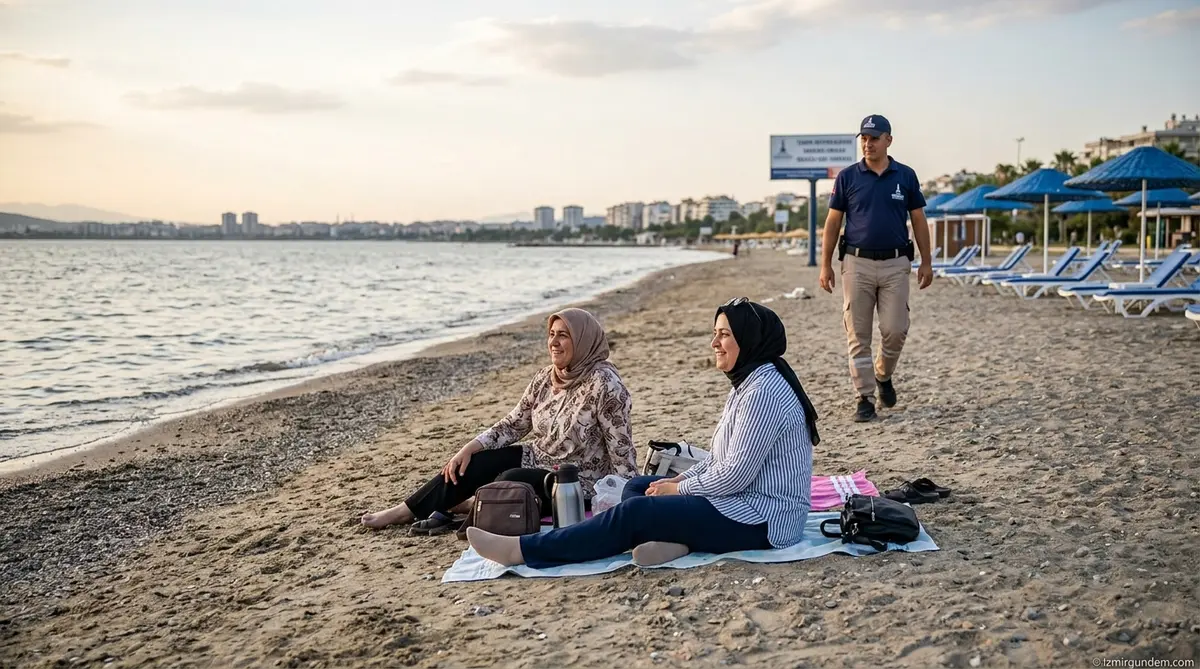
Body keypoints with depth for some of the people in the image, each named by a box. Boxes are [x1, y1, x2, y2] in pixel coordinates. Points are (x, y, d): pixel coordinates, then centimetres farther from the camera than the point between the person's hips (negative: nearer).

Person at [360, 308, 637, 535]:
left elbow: (622, 449, -21)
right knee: (471, 464, -4)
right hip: (537, 460, 8)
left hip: (577, 485, -7)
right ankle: (405, 511, 7)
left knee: (512, 481, -31)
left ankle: (466, 506, -2)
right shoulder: (545, 377, 0)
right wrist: (468, 448, -3)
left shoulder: (604, 385, -23)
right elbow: (514, 423, 6)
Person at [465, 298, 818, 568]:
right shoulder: (749, 381, 14)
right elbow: (722, 459, 18)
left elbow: (735, 473, -24)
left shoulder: (765, 391, -21)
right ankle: (676, 540, -19)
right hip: (742, 499, 11)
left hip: (762, 518, -11)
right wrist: (679, 480, 4)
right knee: (636, 488, 10)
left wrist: (679, 489, -10)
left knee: (636, 512, -17)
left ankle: (523, 550, -14)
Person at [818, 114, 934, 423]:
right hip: (857, 263, 0)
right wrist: (825, 265, -1)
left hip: (895, 263, 1)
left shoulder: (906, 176, 6)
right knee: (858, 335, -1)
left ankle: (883, 375, 26)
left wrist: (926, 262, 4)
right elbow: (833, 222, 5)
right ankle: (865, 398, 6)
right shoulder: (847, 177, 3)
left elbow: (918, 221, 9)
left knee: (895, 330, -3)